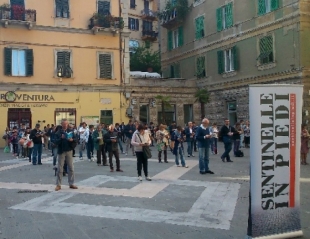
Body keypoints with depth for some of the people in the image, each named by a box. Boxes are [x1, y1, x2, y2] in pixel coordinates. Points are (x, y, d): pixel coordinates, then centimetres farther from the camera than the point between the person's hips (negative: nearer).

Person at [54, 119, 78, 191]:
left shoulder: (71, 131, 6)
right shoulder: (58, 132, 1)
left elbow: (75, 141, 4)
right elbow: (56, 142, -8)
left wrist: (72, 140, -17)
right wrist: (61, 138, -23)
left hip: (69, 151, 2)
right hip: (61, 152, -2)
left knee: (71, 168, 4)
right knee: (60, 169, 1)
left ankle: (71, 184, 12)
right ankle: (58, 185, 6)